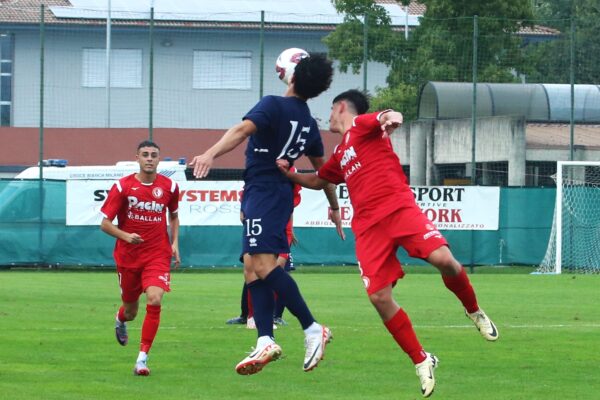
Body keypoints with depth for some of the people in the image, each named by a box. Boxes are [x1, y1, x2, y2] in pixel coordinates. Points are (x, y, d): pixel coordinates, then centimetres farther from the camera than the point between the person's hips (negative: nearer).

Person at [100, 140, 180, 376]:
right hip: (128, 256, 0)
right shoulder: (122, 186, -7)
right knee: (131, 310, 12)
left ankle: (142, 358, -16)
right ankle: (121, 320, 53)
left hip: (158, 255, 0)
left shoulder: (169, 187, 0)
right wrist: (125, 236, -24)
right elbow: (105, 223, -6)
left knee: (154, 301, -22)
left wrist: (174, 243, 7)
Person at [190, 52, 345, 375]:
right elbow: (322, 169, 25)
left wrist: (211, 154, -36)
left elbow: (243, 129, -25)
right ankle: (266, 342, -3)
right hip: (282, 193, 9)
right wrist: (334, 207, 37)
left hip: (262, 190, -9)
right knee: (253, 269, 7)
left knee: (263, 264, -17)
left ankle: (312, 329, -18)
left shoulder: (273, 105, -8)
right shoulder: (309, 124, 15)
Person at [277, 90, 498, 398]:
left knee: (443, 259, -26)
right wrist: (290, 175, 25)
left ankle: (474, 311, 3)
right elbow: (317, 181, 45)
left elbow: (388, 117, -13)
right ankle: (421, 362, 2)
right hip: (368, 227, 7)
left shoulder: (362, 124, 9)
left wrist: (391, 118, -38)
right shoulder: (340, 154, 29)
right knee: (379, 297, -10)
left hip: (399, 207, -7)